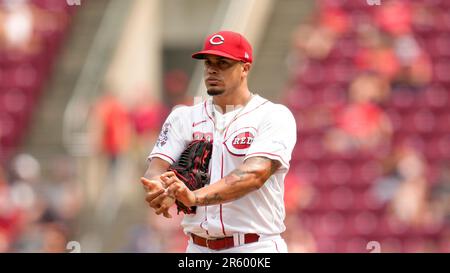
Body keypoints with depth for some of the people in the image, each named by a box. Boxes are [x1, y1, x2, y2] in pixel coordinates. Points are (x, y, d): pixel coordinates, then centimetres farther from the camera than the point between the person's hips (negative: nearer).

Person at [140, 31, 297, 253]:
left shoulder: (274, 116, -3)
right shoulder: (184, 117, 13)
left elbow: (255, 173, -19)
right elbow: (156, 168, 0)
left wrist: (195, 197, -33)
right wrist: (160, 191, -26)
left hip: (256, 251, -4)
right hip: (197, 249, 5)